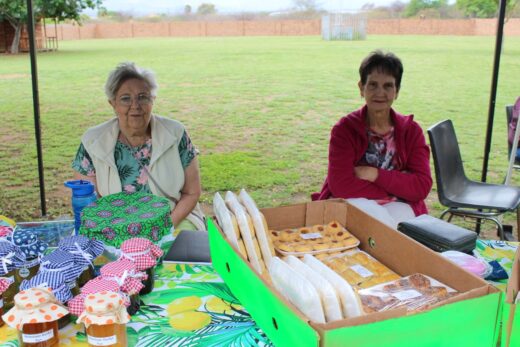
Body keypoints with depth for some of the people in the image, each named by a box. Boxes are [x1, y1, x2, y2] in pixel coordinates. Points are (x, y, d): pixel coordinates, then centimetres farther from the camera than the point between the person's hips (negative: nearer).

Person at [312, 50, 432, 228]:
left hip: (398, 207, 2)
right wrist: (398, 186, -14)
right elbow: (340, 185, -18)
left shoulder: (411, 130, 2)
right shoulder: (344, 128, -5)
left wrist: (376, 175, -18)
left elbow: (421, 186, -7)